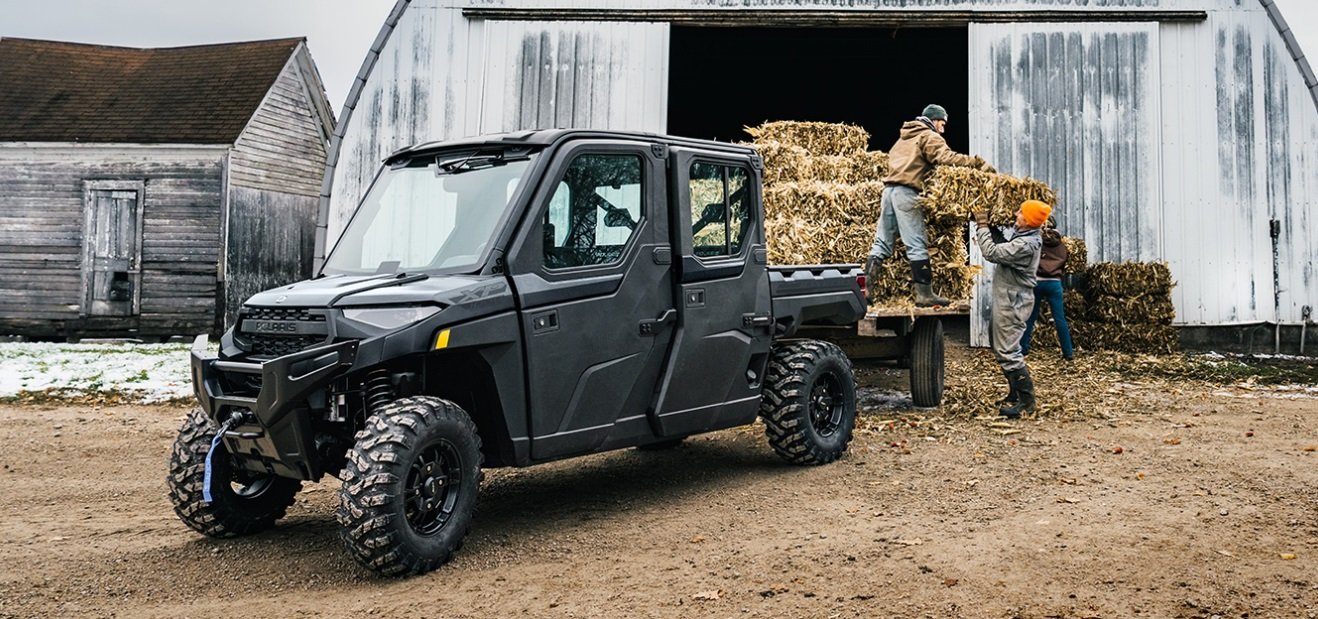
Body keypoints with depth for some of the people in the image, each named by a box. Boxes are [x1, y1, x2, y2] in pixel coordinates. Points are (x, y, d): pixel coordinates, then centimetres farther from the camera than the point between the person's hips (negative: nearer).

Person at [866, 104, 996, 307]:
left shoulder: (905, 137, 29)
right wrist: (977, 162, -16)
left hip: (889, 188, 8)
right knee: (917, 246, -8)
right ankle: (925, 294, -9)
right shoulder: (929, 137, 1)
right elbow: (947, 157, -15)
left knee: (882, 243, 7)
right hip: (906, 192, -8)